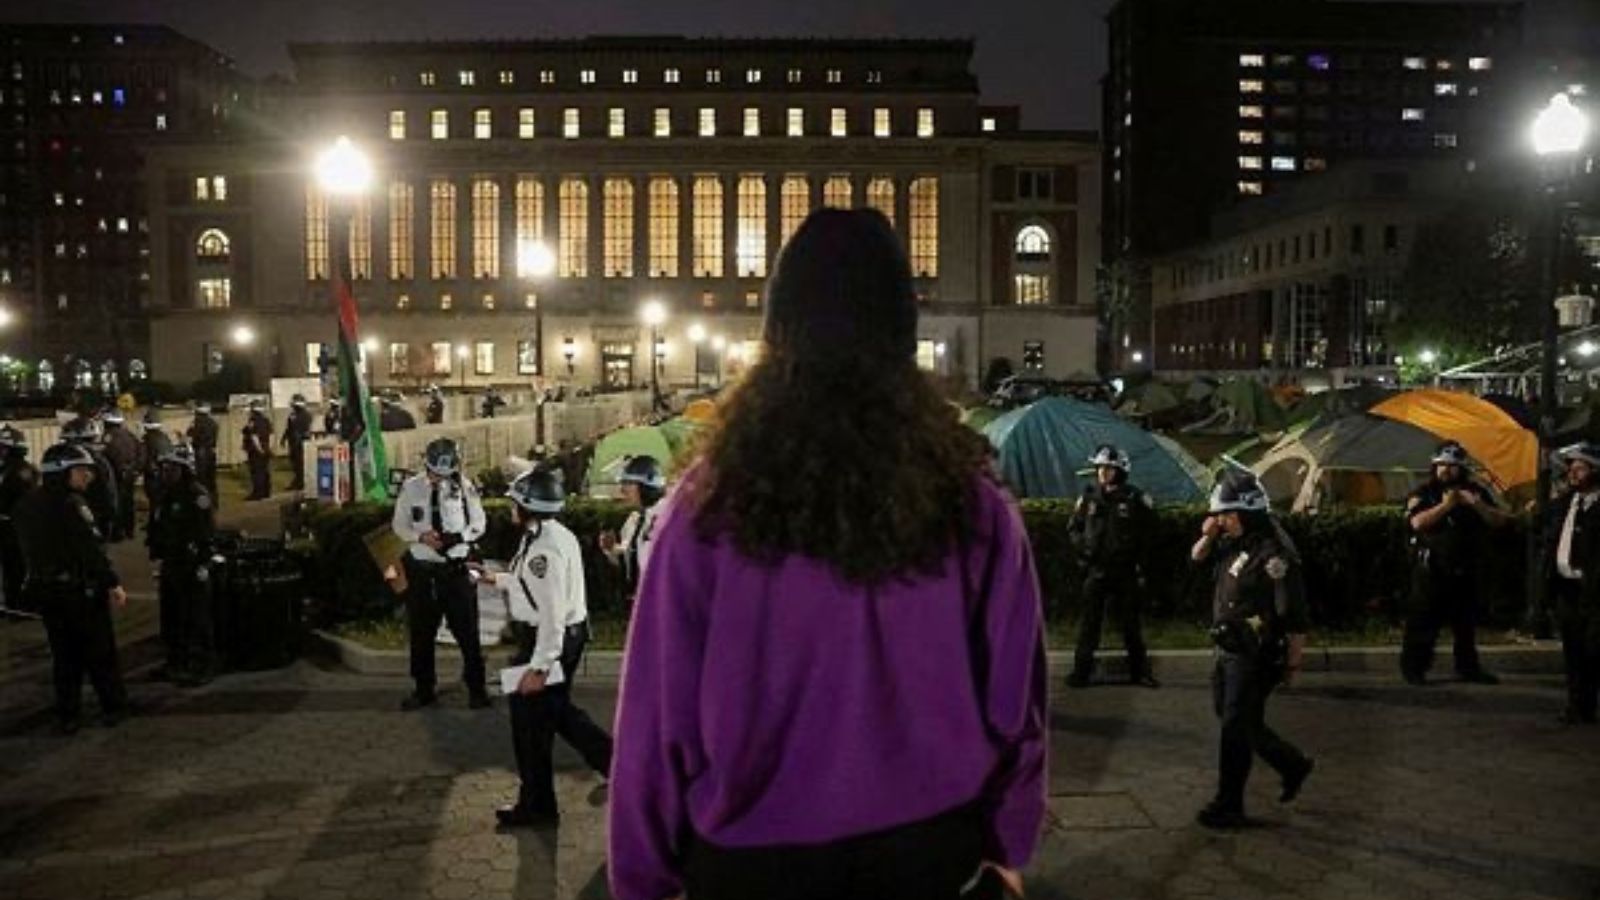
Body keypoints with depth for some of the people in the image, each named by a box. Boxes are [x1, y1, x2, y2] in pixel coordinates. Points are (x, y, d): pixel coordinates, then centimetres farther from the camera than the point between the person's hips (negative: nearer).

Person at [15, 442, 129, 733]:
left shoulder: (27, 504, 6)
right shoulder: (71, 504, -20)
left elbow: (28, 549, 15)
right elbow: (91, 550, -24)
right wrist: (113, 583, -23)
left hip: (44, 589, 7)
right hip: (79, 589, -7)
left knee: (64, 654, 15)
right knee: (100, 652, 7)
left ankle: (67, 715, 18)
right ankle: (113, 707, 16)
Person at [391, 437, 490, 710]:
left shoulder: (465, 488, -5)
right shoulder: (411, 488, -2)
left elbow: (479, 525, 3)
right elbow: (399, 525, 5)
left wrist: (458, 537, -17)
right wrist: (421, 537, -15)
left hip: (455, 568, -1)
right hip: (421, 569, 2)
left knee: (467, 631, 4)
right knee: (421, 633, 11)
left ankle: (476, 689, 19)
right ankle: (423, 690, 26)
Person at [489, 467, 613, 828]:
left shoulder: (543, 548, -25)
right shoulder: (557, 534, 6)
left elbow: (551, 612, -27)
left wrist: (539, 666, -25)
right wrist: (497, 578, 29)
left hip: (548, 641, -10)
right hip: (569, 636, 10)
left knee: (531, 723, 6)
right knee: (556, 711, 23)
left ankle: (536, 806, 22)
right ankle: (614, 761, 27)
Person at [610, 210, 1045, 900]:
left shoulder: (713, 505, -17)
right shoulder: (972, 503, -12)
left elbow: (660, 709, -11)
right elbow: (1013, 694, -3)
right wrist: (1007, 841, 13)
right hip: (927, 843, 2)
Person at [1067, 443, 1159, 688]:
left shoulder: (1136, 498, -3)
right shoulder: (1089, 496, 4)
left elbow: (1150, 529, 6)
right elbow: (1074, 527, 14)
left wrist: (1133, 545, -6)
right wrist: (1082, 544, -2)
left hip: (1126, 570, -1)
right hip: (1095, 569, 2)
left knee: (1130, 622, 7)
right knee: (1089, 622, 3)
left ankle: (1140, 670, 17)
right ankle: (1081, 670, 9)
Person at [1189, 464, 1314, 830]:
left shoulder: (1274, 554, -23)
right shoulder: (1234, 541, 3)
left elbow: (1296, 617, -21)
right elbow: (1198, 557, 21)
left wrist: (1293, 664, -15)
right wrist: (1208, 536, 0)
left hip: (1255, 658, -9)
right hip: (1229, 650, 9)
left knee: (1236, 729, -1)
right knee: (1229, 716, 20)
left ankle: (1229, 807, 12)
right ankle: (1294, 765, 37)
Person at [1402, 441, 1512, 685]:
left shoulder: (1476, 492, 10)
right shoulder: (1423, 493, -1)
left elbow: (1499, 520, 3)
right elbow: (1417, 522, -16)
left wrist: (1476, 504, -13)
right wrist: (1446, 505, -20)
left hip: (1464, 568, 4)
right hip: (1430, 567, -4)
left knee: (1466, 619, 11)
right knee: (1423, 619, -3)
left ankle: (1468, 667, 23)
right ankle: (1413, 667, 3)